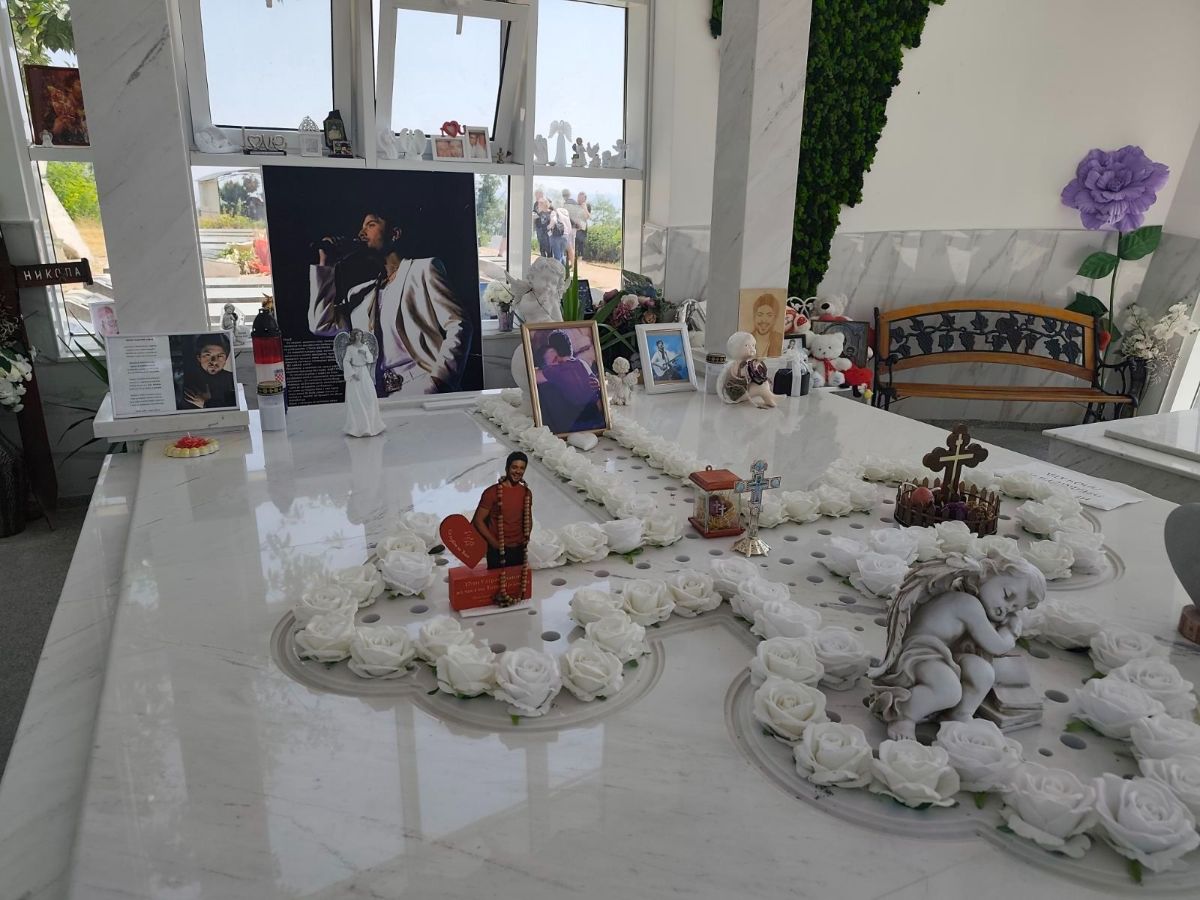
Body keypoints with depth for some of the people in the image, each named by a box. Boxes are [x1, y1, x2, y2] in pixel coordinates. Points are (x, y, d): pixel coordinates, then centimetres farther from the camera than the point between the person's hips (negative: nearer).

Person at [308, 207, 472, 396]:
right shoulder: (361, 293, 26)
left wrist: (439, 380, -16)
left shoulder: (423, 269, 9)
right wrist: (325, 265, 20)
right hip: (380, 396, 5)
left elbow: (458, 327, -1)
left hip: (420, 387, -5)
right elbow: (321, 325, 16)